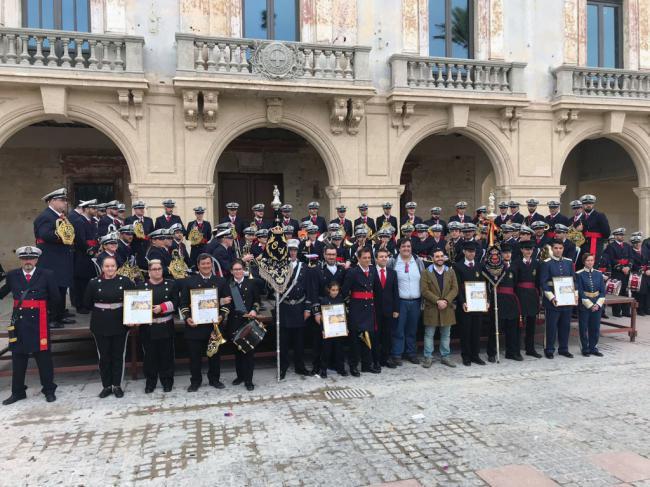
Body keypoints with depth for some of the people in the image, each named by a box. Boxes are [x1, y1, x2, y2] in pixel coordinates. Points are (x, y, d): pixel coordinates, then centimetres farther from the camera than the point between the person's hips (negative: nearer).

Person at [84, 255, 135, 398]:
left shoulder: (125, 281, -2)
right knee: (104, 356, 7)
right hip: (100, 325, 0)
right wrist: (100, 310, 1)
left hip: (120, 324, 0)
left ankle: (117, 385, 19)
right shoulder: (94, 282, -2)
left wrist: (126, 310, -6)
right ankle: (106, 386, 20)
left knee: (118, 355, 7)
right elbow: (87, 303, 7)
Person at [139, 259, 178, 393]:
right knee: (150, 355, 6)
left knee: (166, 354, 5)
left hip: (166, 326, 0)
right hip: (148, 328, 0)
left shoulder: (171, 284, 4)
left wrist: (161, 307, -17)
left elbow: (175, 302, -4)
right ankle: (150, 382, 20)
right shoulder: (141, 286, 5)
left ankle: (167, 381, 18)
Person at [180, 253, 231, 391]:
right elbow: (183, 302, 4)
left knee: (215, 353, 8)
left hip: (215, 324, 1)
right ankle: (195, 381, 18)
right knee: (195, 354, 4)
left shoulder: (221, 281, 7)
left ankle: (214, 379, 23)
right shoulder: (189, 281, 5)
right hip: (194, 325, -1)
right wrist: (187, 317, -9)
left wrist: (222, 316, -8)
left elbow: (227, 301, 6)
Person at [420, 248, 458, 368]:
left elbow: (455, 289, 2)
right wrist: (437, 301, -16)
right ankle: (428, 357, 12)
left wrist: (446, 301, -13)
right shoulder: (426, 272, -1)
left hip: (447, 308, 3)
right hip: (431, 308, -3)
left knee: (446, 335, 11)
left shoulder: (451, 272, 8)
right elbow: (424, 290, -9)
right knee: (429, 335, 3)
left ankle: (445, 357, 21)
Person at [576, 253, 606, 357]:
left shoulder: (598, 273, 5)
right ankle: (585, 349, 13)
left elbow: (602, 291, 4)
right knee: (584, 328, 3)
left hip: (597, 305, 4)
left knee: (595, 327, 8)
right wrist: (590, 305, -14)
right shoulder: (579, 274, -7)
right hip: (584, 305, -4)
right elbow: (580, 292, -10)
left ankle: (593, 348, 20)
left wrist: (598, 304, -7)